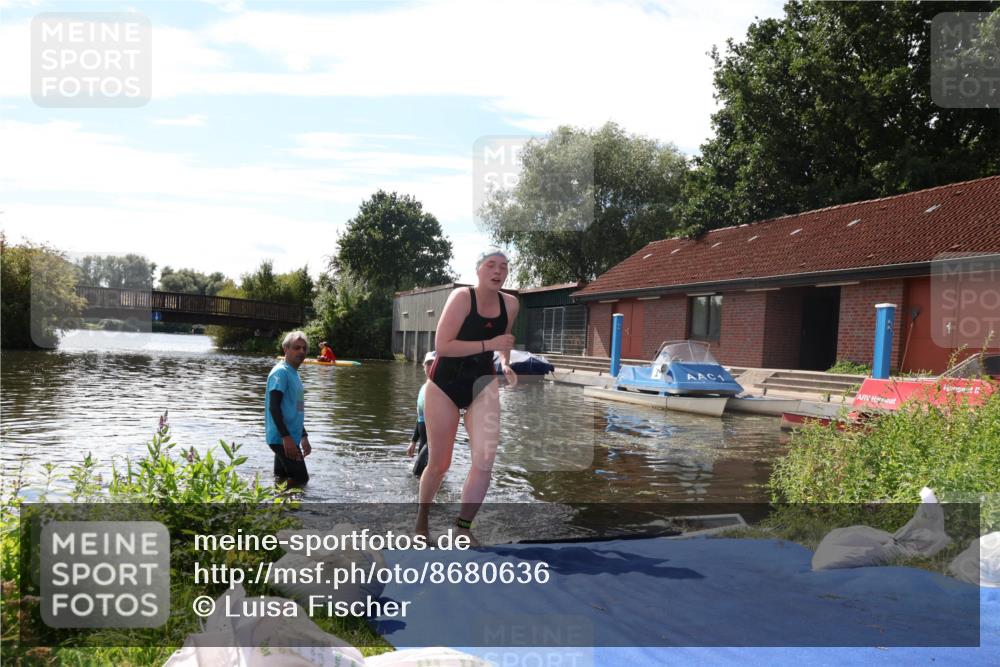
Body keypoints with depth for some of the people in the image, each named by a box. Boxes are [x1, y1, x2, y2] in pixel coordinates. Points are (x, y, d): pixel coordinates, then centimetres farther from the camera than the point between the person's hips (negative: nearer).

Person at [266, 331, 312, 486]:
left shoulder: (294, 374, 18)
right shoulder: (281, 372, -11)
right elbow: (274, 407, -20)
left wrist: (303, 437, 24)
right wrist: (286, 437, -26)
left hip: (289, 438, 9)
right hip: (282, 438, -9)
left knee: (283, 480, 10)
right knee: (300, 478, -10)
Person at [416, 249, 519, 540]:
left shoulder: (510, 304, -2)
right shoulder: (462, 297, -18)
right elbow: (442, 345, -25)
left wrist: (506, 364, 0)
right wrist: (488, 345, -27)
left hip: (483, 383, 4)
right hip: (445, 384, -4)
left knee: (485, 461, -13)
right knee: (439, 464, 8)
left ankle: (463, 527, 6)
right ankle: (422, 519, 35)